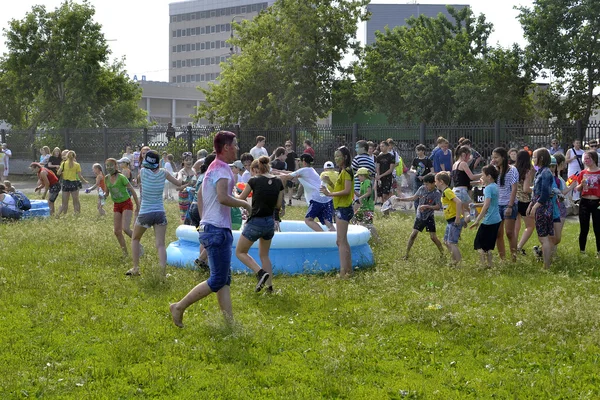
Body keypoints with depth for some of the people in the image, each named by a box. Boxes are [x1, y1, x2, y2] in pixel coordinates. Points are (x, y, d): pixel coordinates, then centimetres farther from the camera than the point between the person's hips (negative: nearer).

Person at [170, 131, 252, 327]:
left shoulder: (213, 168, 17)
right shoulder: (222, 168, -14)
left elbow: (200, 197, 26)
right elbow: (223, 197, -30)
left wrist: (205, 221, 27)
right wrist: (244, 203, -15)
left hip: (210, 228, 11)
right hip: (218, 230, -11)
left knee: (224, 279, 8)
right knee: (217, 281, -6)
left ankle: (229, 320, 8)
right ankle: (179, 307, -2)